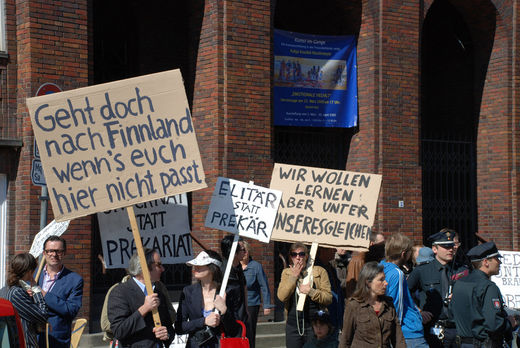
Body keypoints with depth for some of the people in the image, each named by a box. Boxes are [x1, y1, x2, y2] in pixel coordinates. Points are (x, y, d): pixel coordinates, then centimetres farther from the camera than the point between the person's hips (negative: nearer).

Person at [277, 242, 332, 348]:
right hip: (293, 326, 2)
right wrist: (294, 276, -9)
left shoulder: (319, 271, 3)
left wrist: (310, 291, -15)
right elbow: (281, 296, -5)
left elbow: (328, 298, -2)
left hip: (314, 326, -2)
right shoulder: (286, 273, 10)